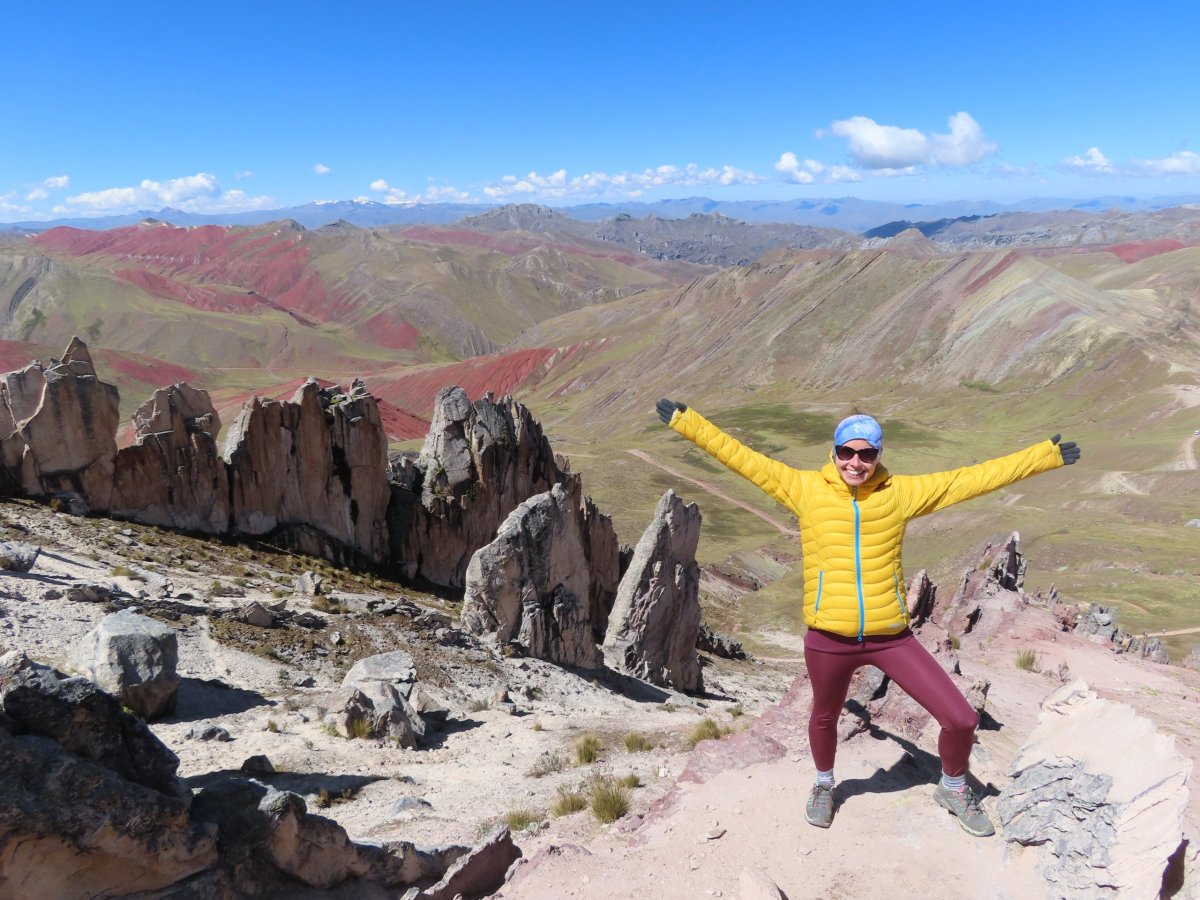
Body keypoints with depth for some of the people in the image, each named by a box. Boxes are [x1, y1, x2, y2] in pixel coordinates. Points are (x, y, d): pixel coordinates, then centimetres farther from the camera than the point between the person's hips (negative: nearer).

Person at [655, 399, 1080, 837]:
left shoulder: (901, 492, -2)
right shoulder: (805, 489, -5)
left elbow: (972, 478, 2)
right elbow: (740, 456, -3)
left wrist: (1046, 455, 4)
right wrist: (685, 421, -4)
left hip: (892, 637, 1)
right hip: (828, 640, 0)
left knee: (961, 720, 1)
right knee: (824, 718, 22)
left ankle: (953, 788, 35)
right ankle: (824, 784, 56)